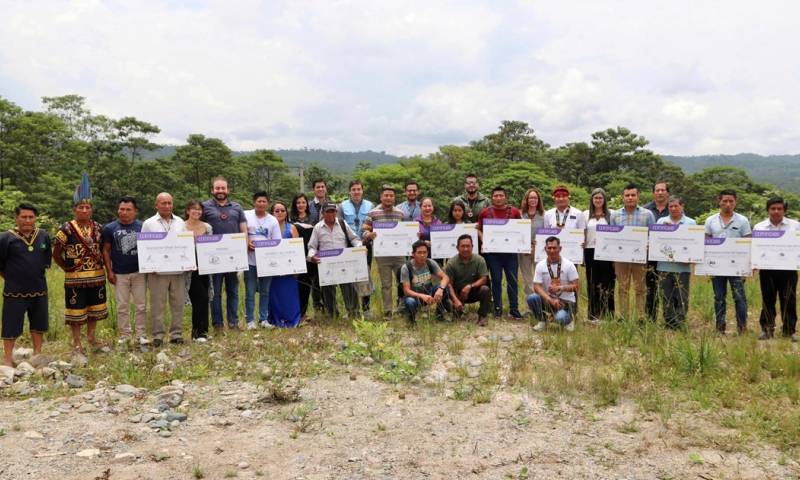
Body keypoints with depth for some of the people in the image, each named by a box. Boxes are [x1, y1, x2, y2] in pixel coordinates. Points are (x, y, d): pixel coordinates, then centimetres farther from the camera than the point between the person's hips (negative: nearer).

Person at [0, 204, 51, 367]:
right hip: (14, 291, -4)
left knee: (38, 323, 15)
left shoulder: (44, 236, 2)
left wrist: (37, 275, 12)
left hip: (39, 289, 4)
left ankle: (37, 353, 29)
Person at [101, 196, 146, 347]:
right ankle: (124, 335, 16)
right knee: (122, 306, 7)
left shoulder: (143, 227, 1)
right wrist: (109, 271, -2)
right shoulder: (110, 228, 1)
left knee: (141, 305, 4)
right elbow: (106, 250, 4)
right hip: (119, 274, 0)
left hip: (139, 272, 0)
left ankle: (141, 334, 13)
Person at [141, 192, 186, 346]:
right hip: (158, 271, -3)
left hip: (178, 270, 3)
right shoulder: (149, 224, 3)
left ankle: (176, 334, 14)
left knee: (178, 304, 6)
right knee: (157, 305, 2)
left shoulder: (180, 222, 12)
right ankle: (158, 335, 10)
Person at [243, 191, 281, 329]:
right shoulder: (246, 215, 1)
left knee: (265, 291, 9)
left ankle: (263, 319, 17)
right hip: (250, 260, -2)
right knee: (250, 292, 1)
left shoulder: (273, 220, 7)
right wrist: (246, 243, -12)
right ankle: (250, 320, 9)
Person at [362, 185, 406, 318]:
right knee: (386, 284, 3)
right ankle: (387, 311, 10)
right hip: (382, 255, -3)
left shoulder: (400, 213, 11)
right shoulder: (373, 213, 0)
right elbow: (365, 230, 0)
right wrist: (369, 235, -21)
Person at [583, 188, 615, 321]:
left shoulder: (610, 215, 5)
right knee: (592, 283, 4)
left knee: (607, 282, -2)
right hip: (590, 251, 2)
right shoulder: (586, 215, 12)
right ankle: (593, 314, 10)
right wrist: (581, 241, -3)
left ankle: (608, 314, 4)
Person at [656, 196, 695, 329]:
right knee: (666, 298, 7)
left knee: (682, 298, -1)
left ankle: (680, 324, 6)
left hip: (683, 267, -1)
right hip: (664, 266, 2)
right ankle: (669, 324, 15)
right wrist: (663, 227, -13)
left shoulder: (691, 223, 7)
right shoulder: (661, 221, 11)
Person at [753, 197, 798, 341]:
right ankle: (767, 329, 14)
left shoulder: (795, 226, 6)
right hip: (767, 269, 1)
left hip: (788, 269, 0)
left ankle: (790, 330, 14)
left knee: (788, 300, 4)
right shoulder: (759, 227, 8)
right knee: (768, 300, 6)